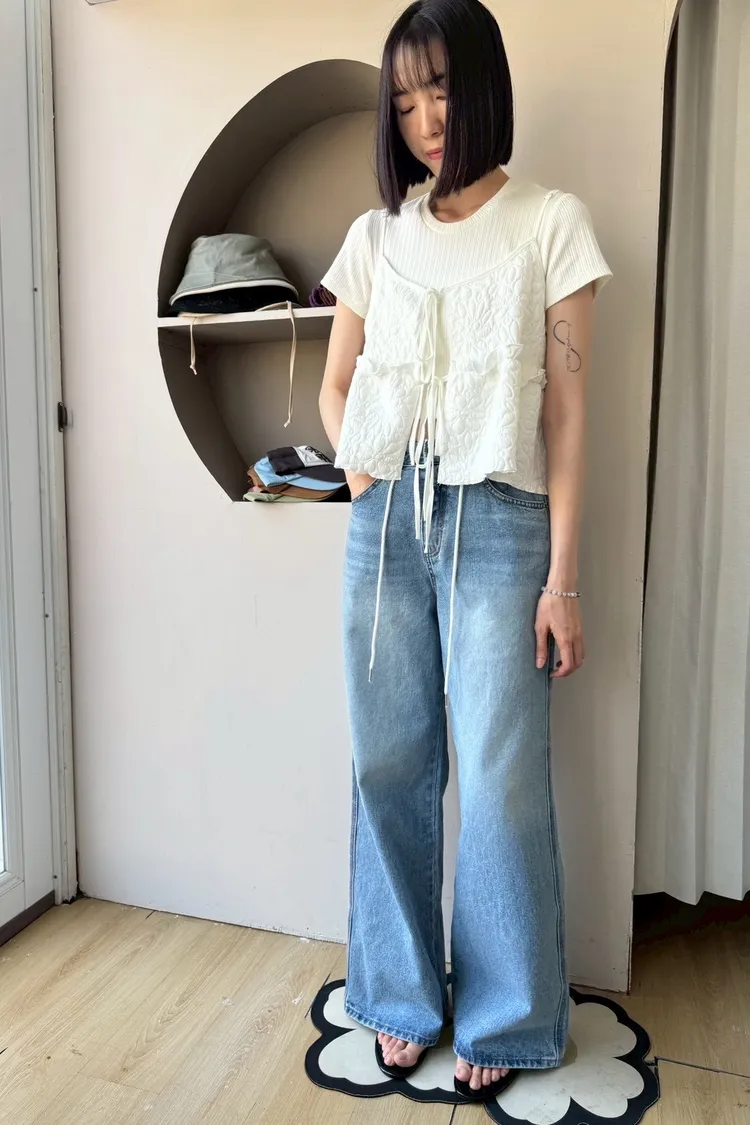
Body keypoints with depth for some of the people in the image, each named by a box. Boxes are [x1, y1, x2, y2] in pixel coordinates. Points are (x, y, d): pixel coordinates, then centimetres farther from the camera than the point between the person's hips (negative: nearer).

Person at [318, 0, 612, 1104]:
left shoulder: (552, 224, 2)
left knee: (500, 778, -1)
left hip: (498, 527, -3)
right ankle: (404, 995, 27)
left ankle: (507, 1020, 21)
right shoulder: (375, 237, 13)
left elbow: (565, 411, -3)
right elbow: (336, 385, 21)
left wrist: (563, 576, -7)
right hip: (385, 526, 4)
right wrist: (360, 477, 3)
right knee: (390, 767, 8)